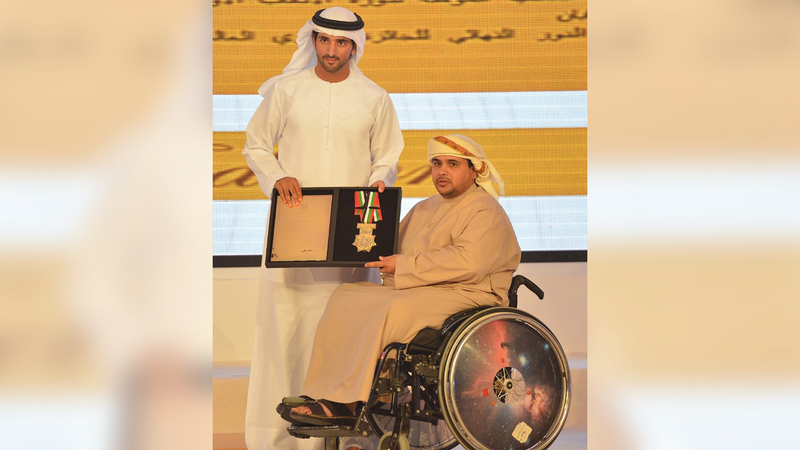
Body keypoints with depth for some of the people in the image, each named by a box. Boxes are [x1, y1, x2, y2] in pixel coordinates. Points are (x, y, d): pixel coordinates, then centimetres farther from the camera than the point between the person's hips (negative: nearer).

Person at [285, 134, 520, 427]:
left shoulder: (486, 213, -5)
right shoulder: (424, 209, 25)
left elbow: (468, 262, -21)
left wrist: (404, 266, -18)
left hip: (465, 296, -9)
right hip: (417, 292, 9)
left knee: (391, 312, -33)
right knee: (345, 296, -8)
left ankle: (344, 403, -32)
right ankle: (319, 394, -18)